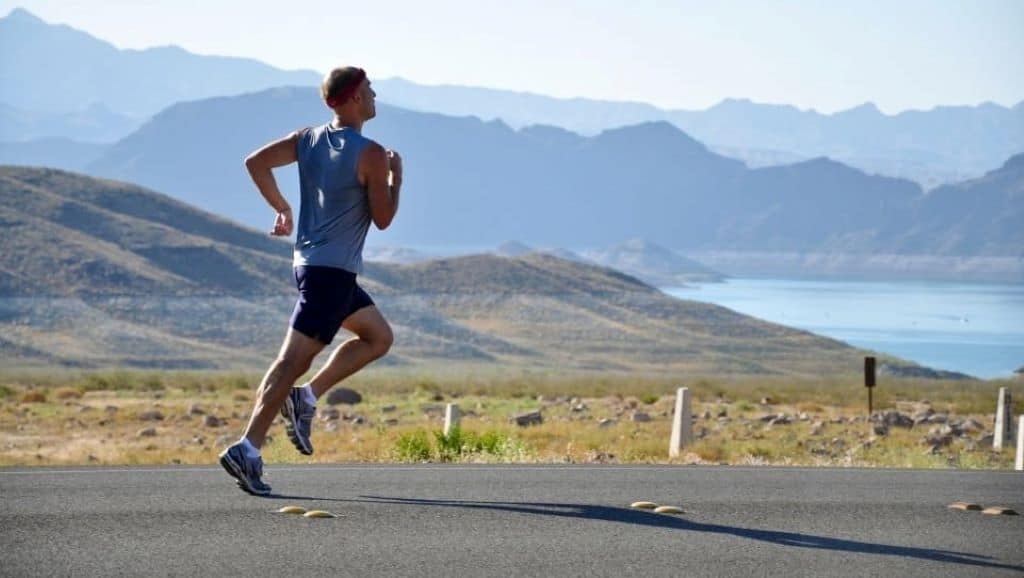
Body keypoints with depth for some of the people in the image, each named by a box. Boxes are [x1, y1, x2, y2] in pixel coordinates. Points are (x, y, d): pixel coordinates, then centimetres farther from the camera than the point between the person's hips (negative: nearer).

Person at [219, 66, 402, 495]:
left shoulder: (309, 139, 8)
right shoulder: (371, 155, -12)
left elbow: (256, 162, 4)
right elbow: (383, 219, -9)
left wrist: (281, 208, 13)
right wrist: (396, 178, 6)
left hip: (310, 262, 9)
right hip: (333, 270, -9)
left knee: (379, 336, 21)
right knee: (294, 359, -10)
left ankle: (306, 397, 10)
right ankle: (248, 450, -15)